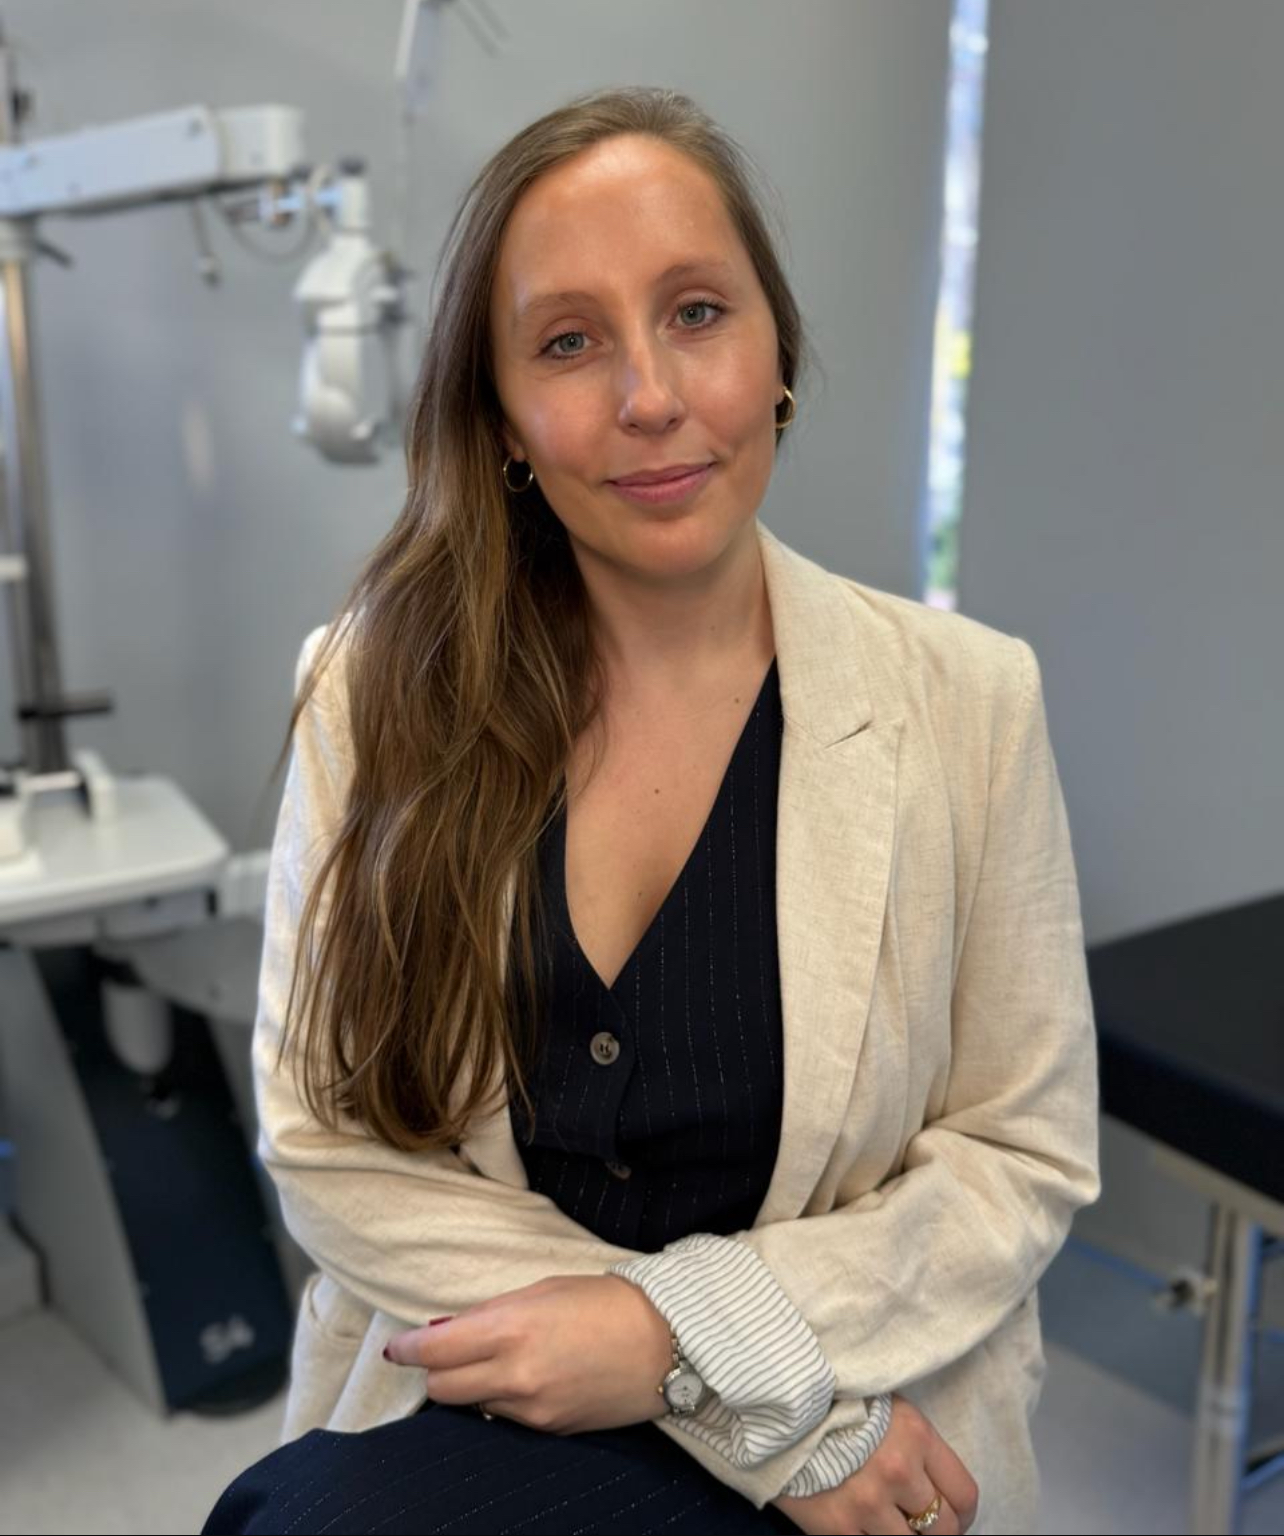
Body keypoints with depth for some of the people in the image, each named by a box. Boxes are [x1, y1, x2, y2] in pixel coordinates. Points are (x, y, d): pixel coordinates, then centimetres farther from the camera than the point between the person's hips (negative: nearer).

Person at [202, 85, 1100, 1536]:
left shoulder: (964, 699, -7)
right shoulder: (375, 692, -5)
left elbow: (1024, 1151, -2)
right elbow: (328, 1138, -7)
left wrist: (683, 1327, -16)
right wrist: (747, 1401, -14)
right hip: (466, 1403, 3)